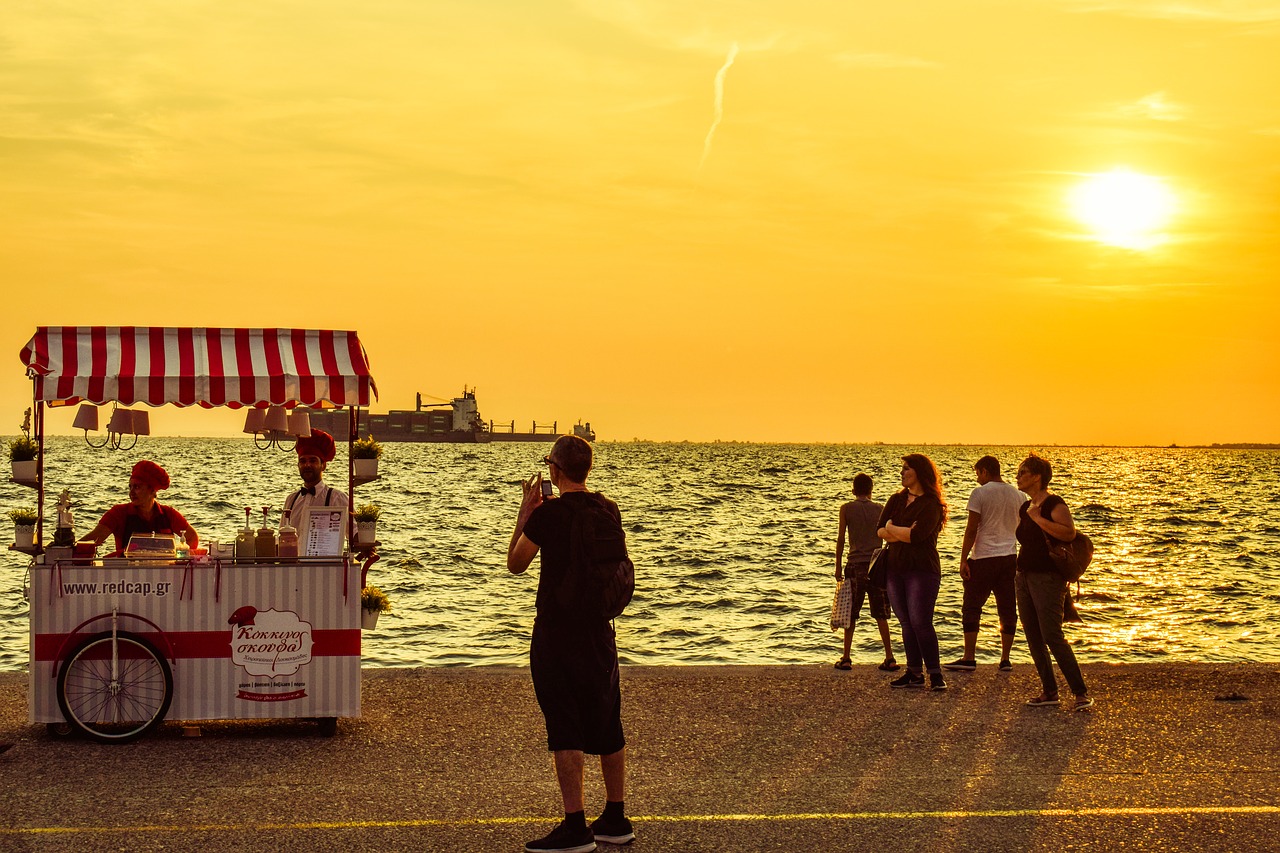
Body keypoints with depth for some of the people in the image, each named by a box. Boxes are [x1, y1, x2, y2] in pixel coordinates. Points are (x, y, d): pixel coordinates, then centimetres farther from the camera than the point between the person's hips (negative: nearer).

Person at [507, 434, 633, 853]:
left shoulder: (547, 513, -14)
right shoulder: (608, 510, 5)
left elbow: (515, 563, -1)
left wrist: (526, 508, 6)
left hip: (557, 634, -6)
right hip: (599, 630, 7)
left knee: (565, 731, -4)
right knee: (608, 727, 13)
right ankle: (616, 819, 21)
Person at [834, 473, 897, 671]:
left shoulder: (846, 509, 0)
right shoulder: (880, 509, 3)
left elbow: (841, 539, -2)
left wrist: (838, 567, 4)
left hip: (856, 565, -1)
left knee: (850, 614, 6)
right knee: (880, 614, 7)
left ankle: (846, 659, 6)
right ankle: (890, 658, 3)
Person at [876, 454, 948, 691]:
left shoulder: (931, 504, -8)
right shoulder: (896, 500, 13)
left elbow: (918, 535, -21)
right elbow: (880, 531, 3)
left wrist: (892, 529, -7)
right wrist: (905, 533, -13)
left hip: (922, 569, -7)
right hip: (896, 568, 7)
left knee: (921, 623, -11)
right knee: (906, 624, 7)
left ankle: (935, 674, -6)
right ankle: (914, 673, 12)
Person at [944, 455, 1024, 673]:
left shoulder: (980, 493, -7)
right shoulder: (1019, 496, 10)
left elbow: (971, 529, -10)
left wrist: (963, 560, -7)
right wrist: (1022, 561, 25)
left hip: (983, 557, -5)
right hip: (1009, 557, 5)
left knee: (972, 608, 2)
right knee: (1007, 609, 7)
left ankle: (969, 658, 0)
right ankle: (1005, 659, 8)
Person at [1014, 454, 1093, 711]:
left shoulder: (1054, 504, -11)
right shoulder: (1025, 508, 15)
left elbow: (1069, 532, -28)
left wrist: (1038, 518, -23)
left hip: (1047, 577, -9)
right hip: (1024, 576, 9)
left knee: (1052, 637, -14)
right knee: (1033, 639, 8)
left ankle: (1081, 693, -11)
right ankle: (1049, 691, 15)